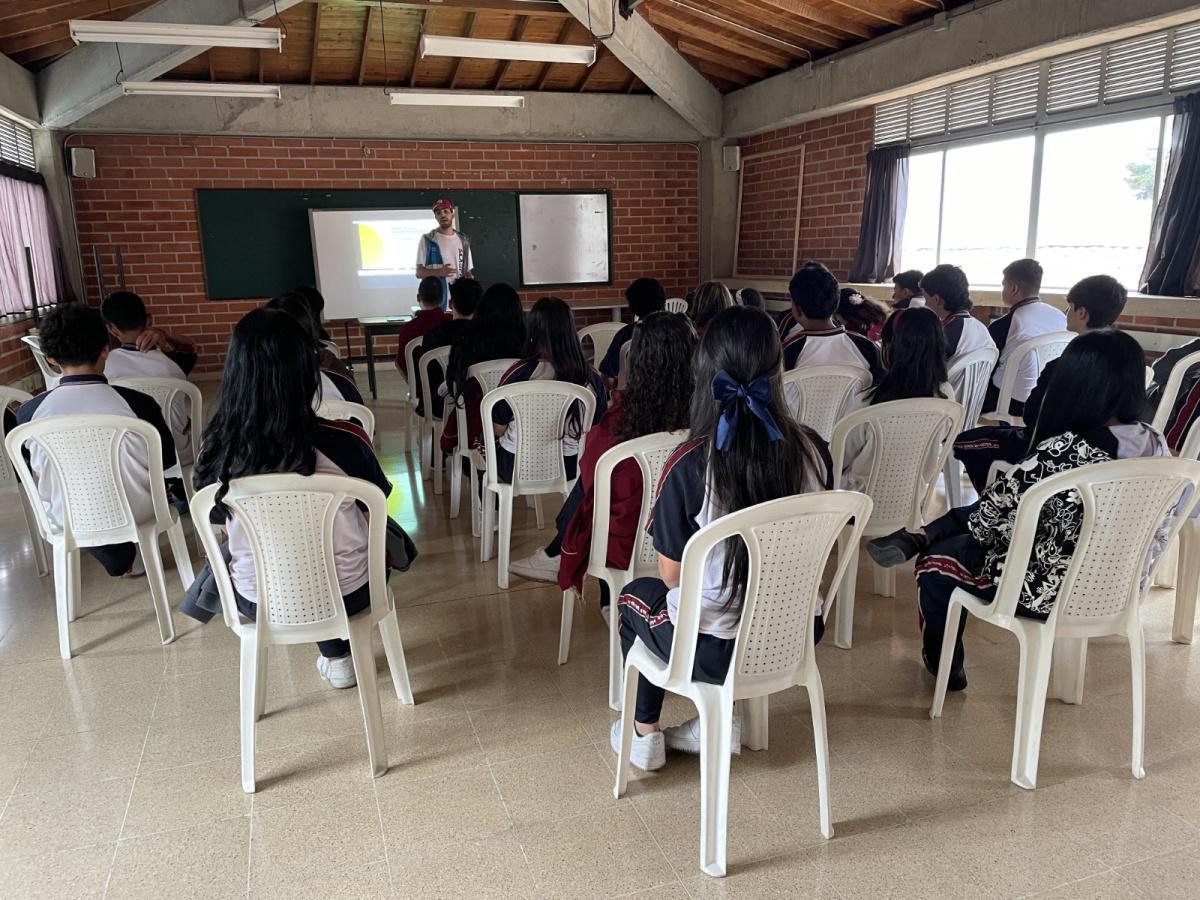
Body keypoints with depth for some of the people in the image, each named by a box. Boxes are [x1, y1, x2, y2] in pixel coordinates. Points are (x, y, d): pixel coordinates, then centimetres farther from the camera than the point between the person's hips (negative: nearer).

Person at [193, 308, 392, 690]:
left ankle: (335, 656, 48)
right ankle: (339, 652, 41)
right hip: (346, 595, -2)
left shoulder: (215, 451, -18)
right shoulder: (343, 441, -25)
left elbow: (226, 527, 1)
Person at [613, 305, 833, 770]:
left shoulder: (690, 463, -24)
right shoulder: (813, 451, -12)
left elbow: (672, 576, -10)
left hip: (715, 651, -4)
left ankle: (644, 734, 38)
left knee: (635, 595, 27)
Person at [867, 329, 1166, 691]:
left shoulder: (1063, 452, -31)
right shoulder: (1155, 442, -8)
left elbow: (995, 515, -20)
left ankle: (945, 666, 37)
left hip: (1054, 589, -7)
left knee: (937, 560, 17)